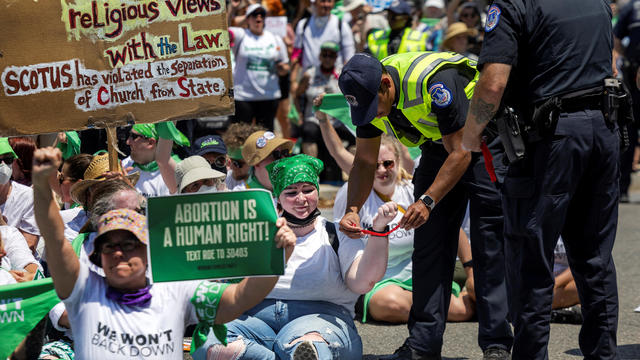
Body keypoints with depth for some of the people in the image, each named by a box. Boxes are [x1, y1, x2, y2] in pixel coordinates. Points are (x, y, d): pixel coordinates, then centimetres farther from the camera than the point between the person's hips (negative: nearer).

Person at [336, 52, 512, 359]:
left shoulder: (433, 82, -34)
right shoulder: (367, 94, -12)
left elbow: (460, 153, -28)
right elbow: (365, 161, -1)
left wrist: (427, 201, -35)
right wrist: (352, 210, -15)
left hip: (485, 142, -7)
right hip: (438, 146, 7)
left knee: (488, 243, -12)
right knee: (429, 240, -2)